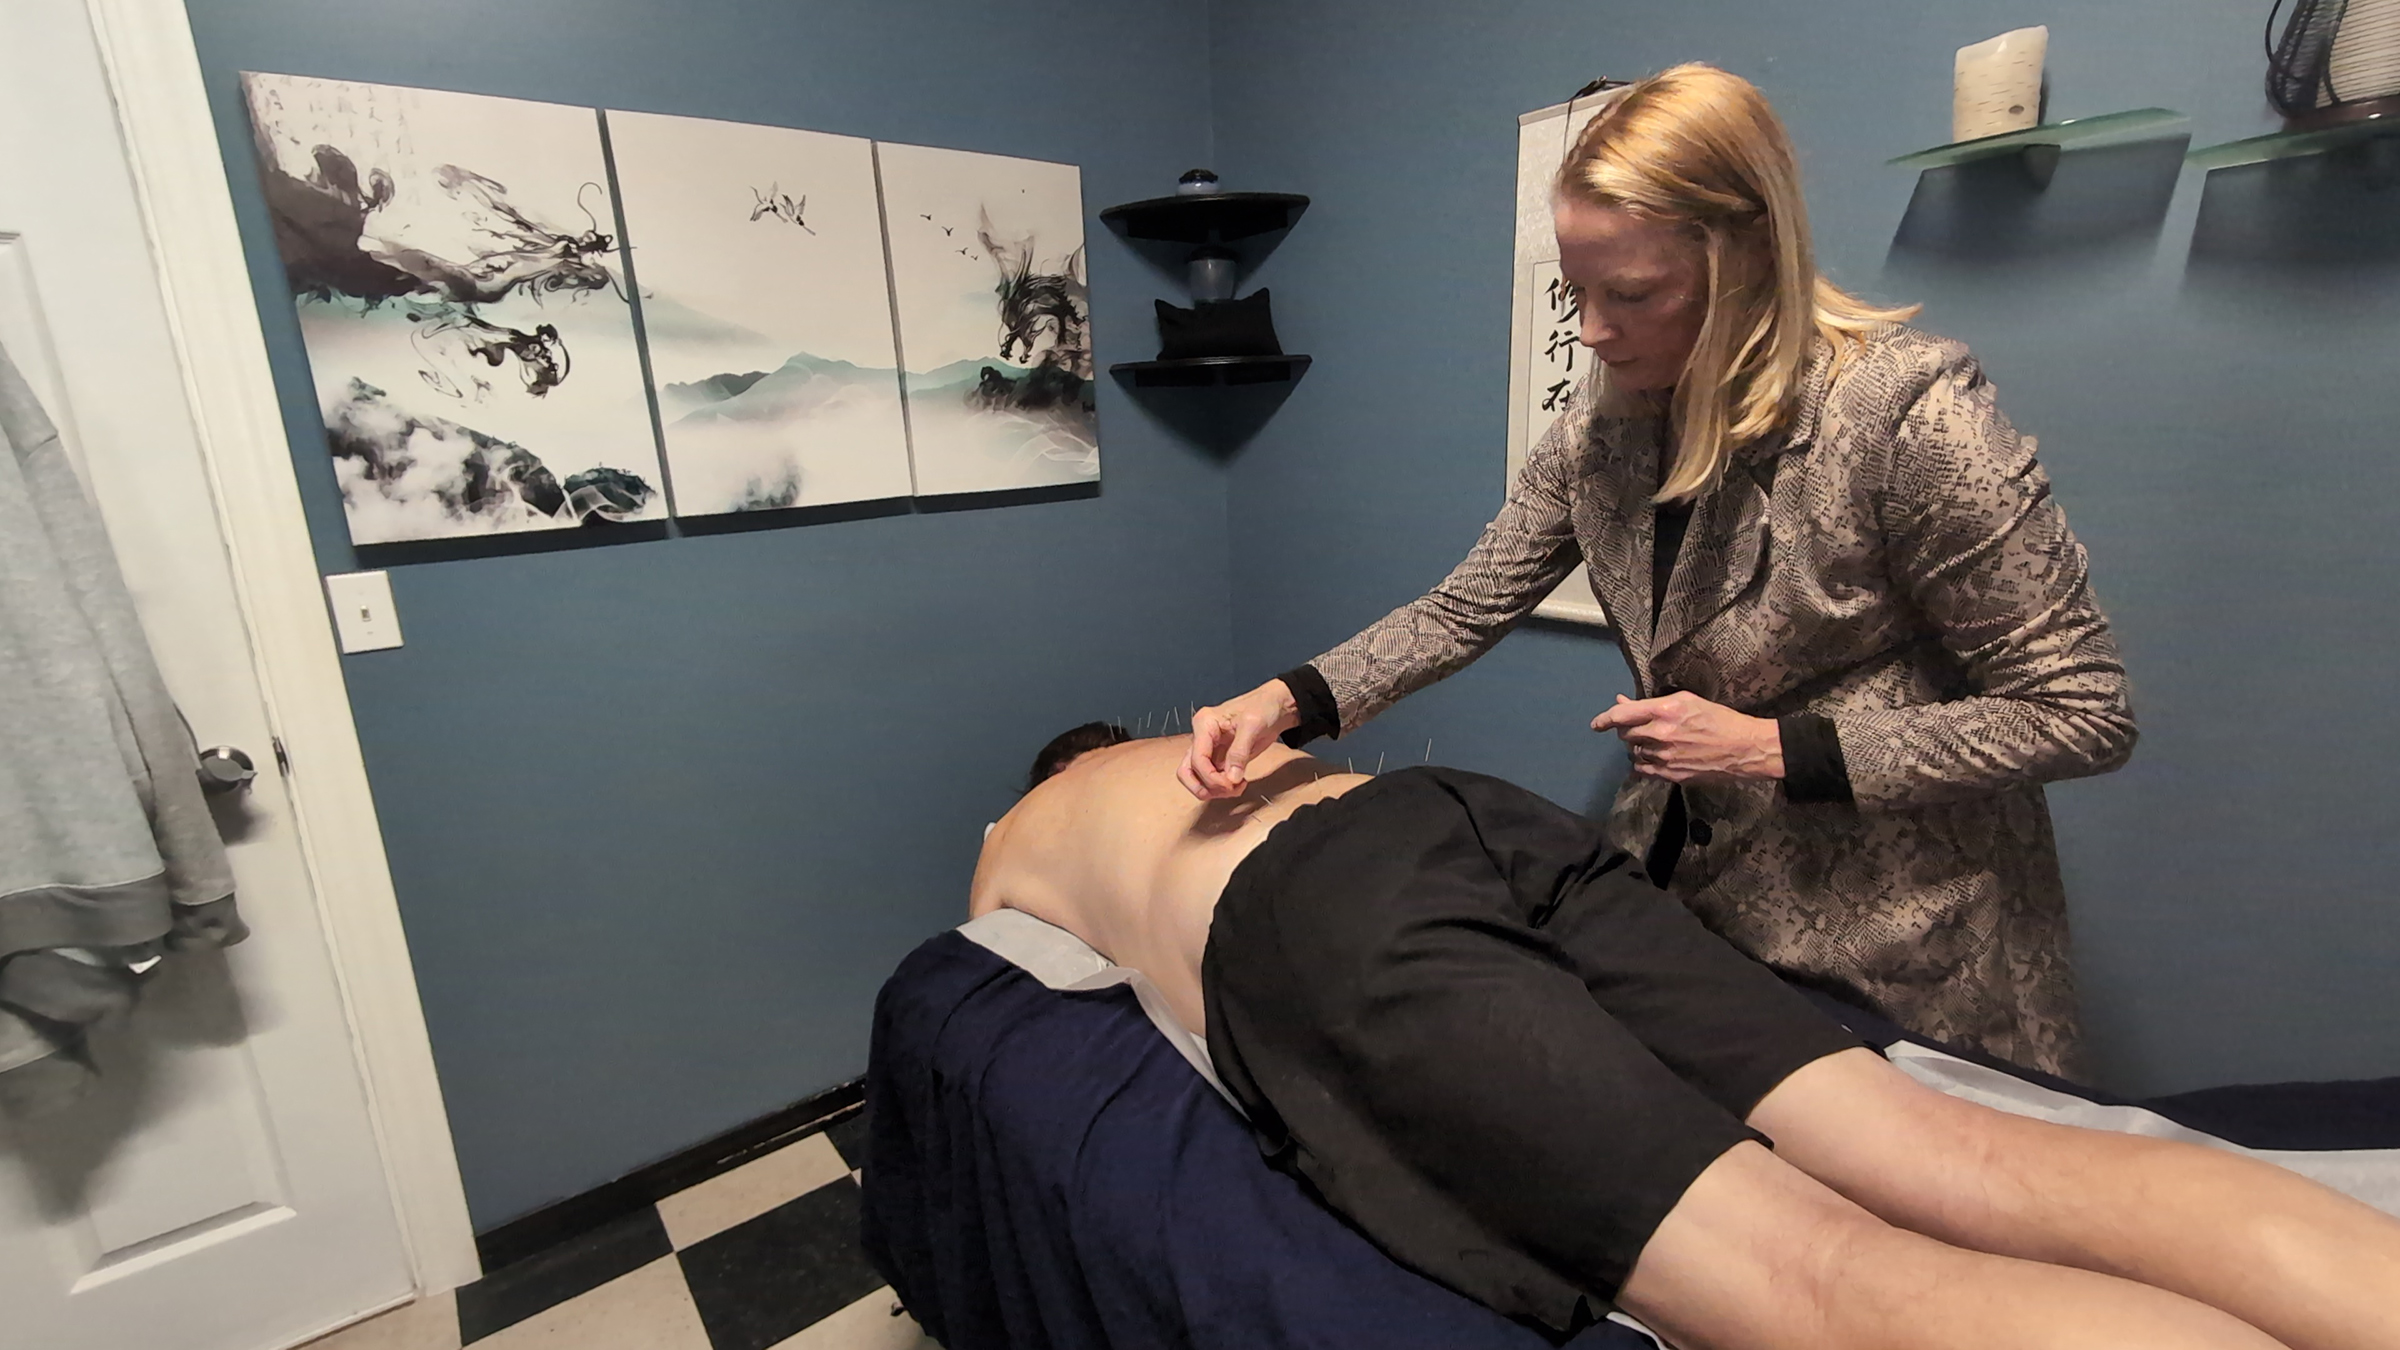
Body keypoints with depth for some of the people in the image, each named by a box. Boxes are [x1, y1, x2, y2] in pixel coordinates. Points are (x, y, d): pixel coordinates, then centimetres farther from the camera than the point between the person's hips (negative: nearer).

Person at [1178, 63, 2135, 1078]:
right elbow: (1466, 610, -2)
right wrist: (1286, 700, -15)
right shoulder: (1603, 420, -6)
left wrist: (1768, 748, -23)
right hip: (1684, 900, 5)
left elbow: (2084, 716, -16)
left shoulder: (1906, 411, -23)